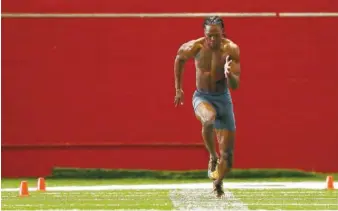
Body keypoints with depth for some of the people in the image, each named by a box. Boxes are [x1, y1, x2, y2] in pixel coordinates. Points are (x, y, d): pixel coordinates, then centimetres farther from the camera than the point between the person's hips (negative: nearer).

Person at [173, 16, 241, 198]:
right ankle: (213, 157, -16)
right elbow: (179, 58, 9)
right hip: (202, 97, -1)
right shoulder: (194, 47, -16)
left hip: (223, 98, 1)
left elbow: (235, 86, -18)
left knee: (228, 153, 0)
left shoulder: (231, 49, -17)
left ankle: (218, 182, 31)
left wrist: (229, 75, -41)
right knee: (208, 118, -40)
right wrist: (178, 89, 12)